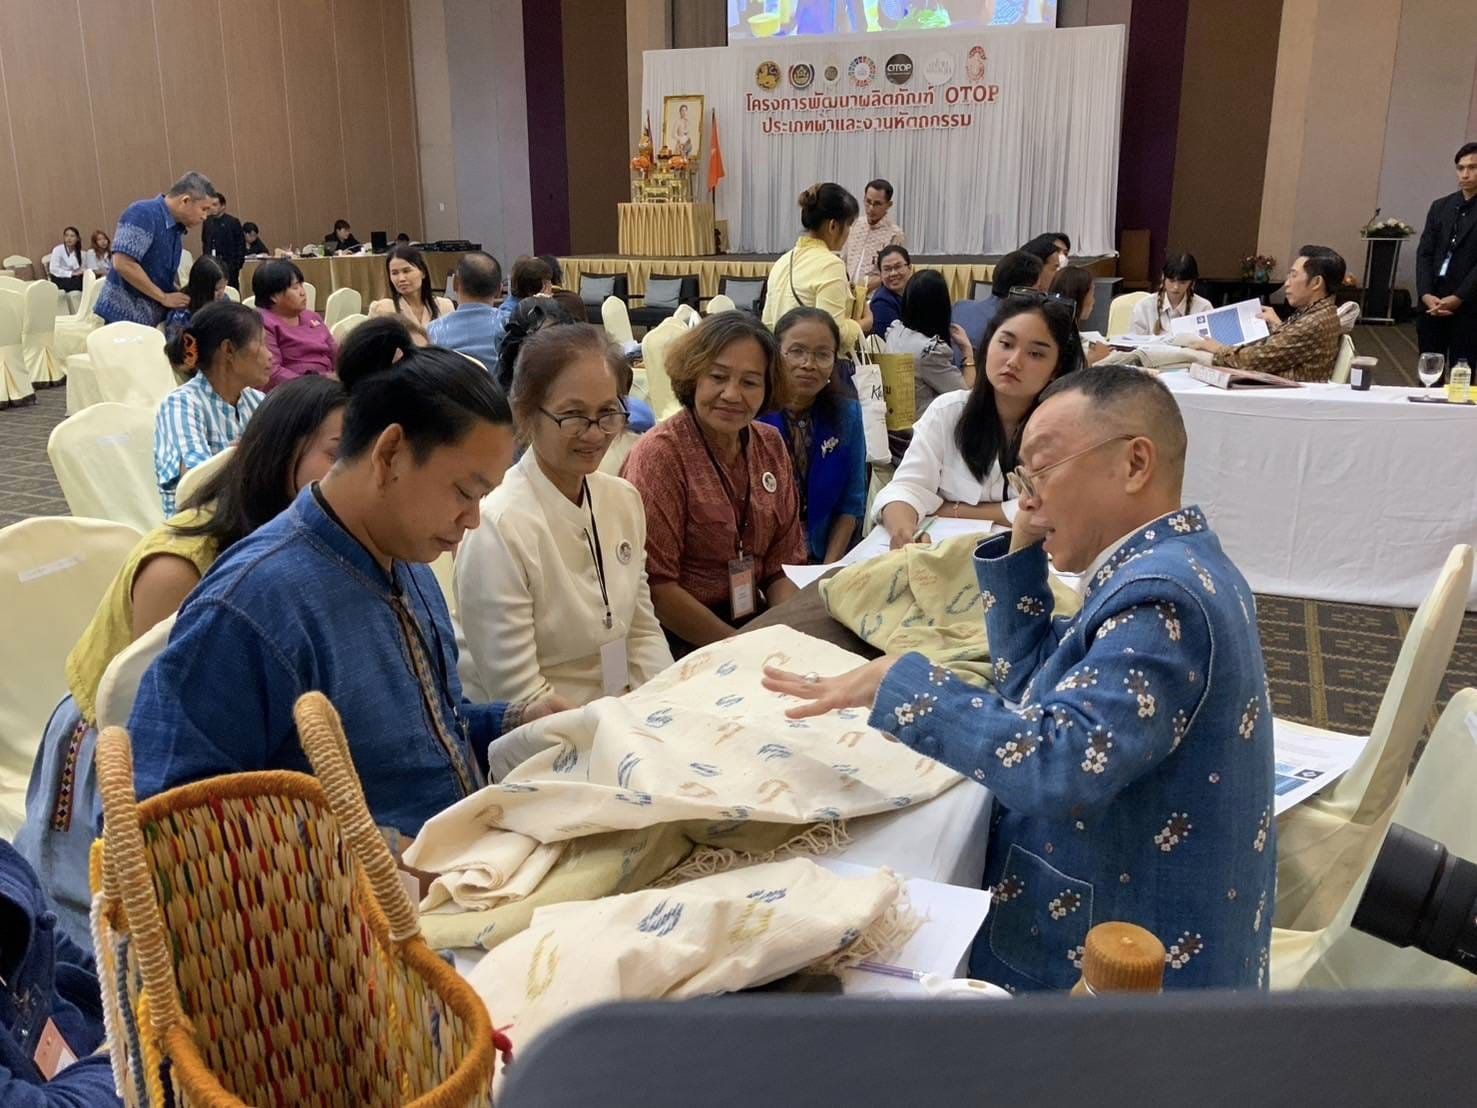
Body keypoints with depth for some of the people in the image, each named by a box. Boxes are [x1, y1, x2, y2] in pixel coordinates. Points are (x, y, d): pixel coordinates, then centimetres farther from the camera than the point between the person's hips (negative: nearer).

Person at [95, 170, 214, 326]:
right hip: (124, 317, -8)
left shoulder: (177, 228, 10)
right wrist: (164, 297, -17)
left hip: (153, 320, 8)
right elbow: (123, 264, -23)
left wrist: (181, 297, 3)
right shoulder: (143, 214, -15)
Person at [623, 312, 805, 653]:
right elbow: (656, 586, -15)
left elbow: (784, 561, 7)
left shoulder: (772, 446, 5)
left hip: (756, 621, 6)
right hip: (682, 640, -6)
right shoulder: (660, 453, -12)